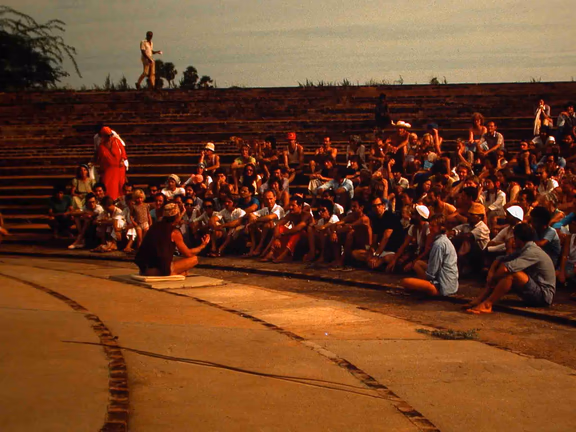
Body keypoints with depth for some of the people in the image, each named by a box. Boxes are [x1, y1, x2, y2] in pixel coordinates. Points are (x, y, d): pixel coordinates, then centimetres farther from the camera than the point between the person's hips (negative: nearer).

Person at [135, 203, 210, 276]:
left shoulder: (154, 226, 13)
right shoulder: (174, 232, -6)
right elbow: (188, 254, 1)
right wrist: (203, 245, 17)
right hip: (160, 271, -8)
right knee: (194, 259, 3)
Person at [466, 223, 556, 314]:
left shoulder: (532, 252, -20)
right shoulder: (523, 250, 10)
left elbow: (505, 269, -30)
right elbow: (499, 261, 10)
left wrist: (492, 279, -13)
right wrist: (490, 273, -9)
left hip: (544, 295, -10)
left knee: (511, 273, -27)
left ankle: (487, 305, -28)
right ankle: (479, 300, -8)